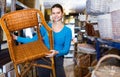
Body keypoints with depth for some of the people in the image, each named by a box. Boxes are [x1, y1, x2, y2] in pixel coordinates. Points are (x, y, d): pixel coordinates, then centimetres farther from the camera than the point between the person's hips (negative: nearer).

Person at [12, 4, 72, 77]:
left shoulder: (67, 30, -4)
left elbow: (66, 50, -9)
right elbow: (33, 40, 0)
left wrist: (57, 52, -30)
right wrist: (16, 38, -6)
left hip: (58, 60, -1)